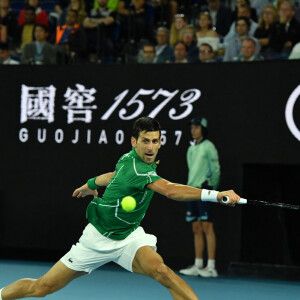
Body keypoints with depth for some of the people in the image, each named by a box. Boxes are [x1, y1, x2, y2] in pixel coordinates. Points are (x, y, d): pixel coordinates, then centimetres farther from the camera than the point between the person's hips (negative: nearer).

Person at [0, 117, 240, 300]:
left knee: (160, 269, -27)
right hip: (99, 238, -5)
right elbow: (171, 191, -43)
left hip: (130, 236, 6)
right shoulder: (137, 169, -28)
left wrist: (91, 184, 40)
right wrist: (216, 195, -52)